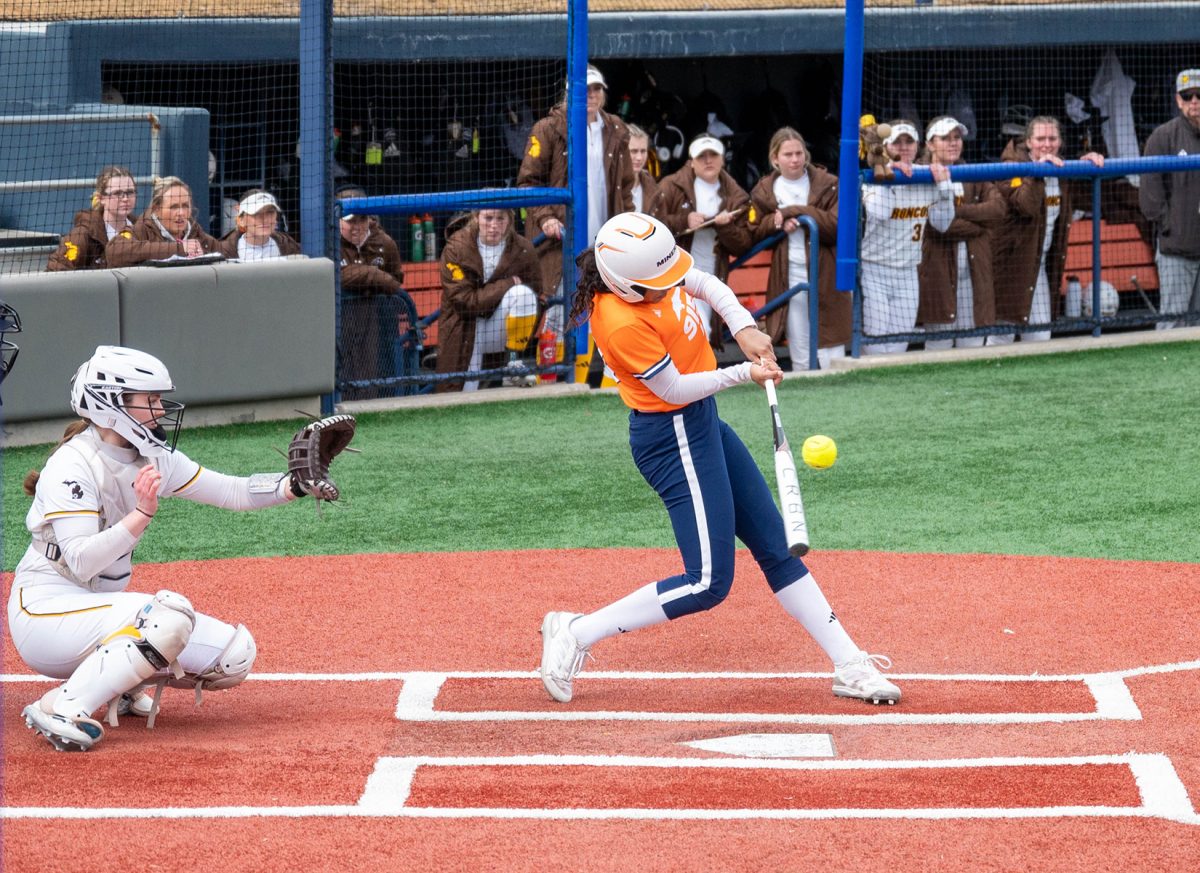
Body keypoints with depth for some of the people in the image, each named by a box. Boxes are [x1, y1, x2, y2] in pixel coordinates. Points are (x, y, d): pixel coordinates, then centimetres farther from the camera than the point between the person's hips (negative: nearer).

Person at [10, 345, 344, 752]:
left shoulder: (155, 459, 6)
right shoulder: (72, 466, -17)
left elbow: (233, 492, 8)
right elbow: (80, 563, -26)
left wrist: (296, 484, -7)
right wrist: (142, 514, -33)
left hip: (100, 607, 8)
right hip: (45, 610, -8)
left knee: (236, 654, -3)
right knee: (170, 614, -34)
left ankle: (119, 683, 12)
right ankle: (61, 706, -27)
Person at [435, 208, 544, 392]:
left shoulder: (523, 249, -6)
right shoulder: (457, 247, -12)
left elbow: (535, 292, -1)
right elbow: (463, 300, -18)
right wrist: (507, 285, -19)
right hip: (465, 327, -2)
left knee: (522, 293, -29)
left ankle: (514, 364, -17)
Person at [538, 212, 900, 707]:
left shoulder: (652, 268, -6)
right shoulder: (622, 324, -30)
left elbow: (707, 285, 13)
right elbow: (675, 389, -20)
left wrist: (744, 329, -3)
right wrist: (745, 374, -13)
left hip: (703, 425, 10)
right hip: (673, 439, -10)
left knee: (775, 548, 13)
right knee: (707, 585, -9)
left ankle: (848, 664, 21)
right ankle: (577, 634, 0)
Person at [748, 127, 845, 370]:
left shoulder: (827, 184, 1)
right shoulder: (764, 191, 9)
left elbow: (836, 226, -11)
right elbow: (755, 234, 8)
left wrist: (793, 213, -15)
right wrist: (776, 223, -12)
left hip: (825, 275, -2)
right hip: (789, 276, 2)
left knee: (832, 355, -3)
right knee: (800, 355, 6)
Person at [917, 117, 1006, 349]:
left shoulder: (975, 178, 16)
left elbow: (998, 208, -3)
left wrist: (958, 211, -12)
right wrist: (980, 225, -6)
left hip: (974, 274, 5)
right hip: (938, 275, -5)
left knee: (972, 344, 5)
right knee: (939, 345, -2)